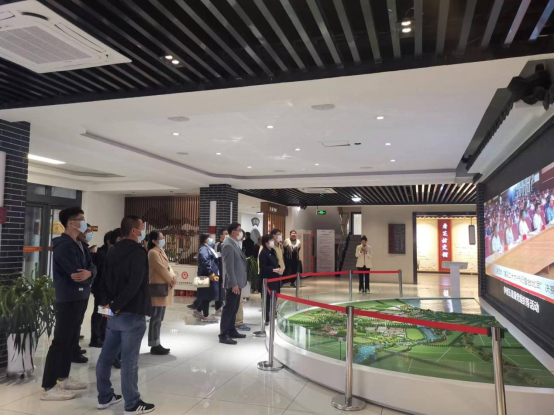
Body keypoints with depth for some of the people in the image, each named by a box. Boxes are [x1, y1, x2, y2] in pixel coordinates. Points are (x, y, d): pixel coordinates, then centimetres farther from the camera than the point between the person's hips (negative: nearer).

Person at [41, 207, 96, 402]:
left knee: (71, 340, 16)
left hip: (80, 298, 9)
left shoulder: (79, 244, 14)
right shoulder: (64, 245, -16)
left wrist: (88, 273, -16)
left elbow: (92, 267, 3)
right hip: (68, 299, -9)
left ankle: (63, 378, 27)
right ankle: (49, 387, 4)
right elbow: (76, 273, -24)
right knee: (61, 341, -4)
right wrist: (87, 276, -8)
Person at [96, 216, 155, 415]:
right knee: (129, 360, -1)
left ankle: (104, 397, 29)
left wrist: (111, 302, 3)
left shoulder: (113, 251, 11)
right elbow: (134, 284, -24)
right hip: (132, 313, -8)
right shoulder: (138, 252, -15)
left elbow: (104, 279, 12)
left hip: (114, 313, 9)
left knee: (106, 356, 16)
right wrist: (118, 305, -14)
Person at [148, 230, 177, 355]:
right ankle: (154, 346, 3)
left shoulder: (161, 251, 15)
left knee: (159, 318, 13)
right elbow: (161, 269, -16)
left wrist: (173, 277, -2)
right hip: (158, 287, -10)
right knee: (156, 318, -4)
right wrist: (171, 280, -5)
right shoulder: (153, 252, -14)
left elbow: (167, 266, 15)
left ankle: (157, 344, 20)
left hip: (164, 286, 10)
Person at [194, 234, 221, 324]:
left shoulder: (208, 248, 18)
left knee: (206, 295, 17)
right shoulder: (204, 249, -15)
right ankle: (205, 316, 6)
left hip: (211, 275, 10)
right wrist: (211, 273, -32)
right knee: (208, 295, -3)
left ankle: (198, 311, 31)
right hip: (207, 276, -10)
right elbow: (204, 261, -30)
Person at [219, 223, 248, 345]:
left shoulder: (235, 244, 13)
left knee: (234, 308, 16)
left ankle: (232, 331, 26)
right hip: (233, 283, -10)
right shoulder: (228, 245, -18)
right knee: (229, 308, -4)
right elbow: (229, 266, -22)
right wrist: (234, 284, -23)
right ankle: (223, 335, 2)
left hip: (238, 281, 10)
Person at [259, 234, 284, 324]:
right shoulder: (263, 253, -15)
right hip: (267, 280, -9)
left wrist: (279, 269, 2)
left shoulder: (273, 251, 14)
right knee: (268, 299, -4)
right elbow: (263, 267, -21)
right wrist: (274, 270, -27)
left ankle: (271, 315, 28)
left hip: (274, 278, 9)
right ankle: (266, 319, 5)